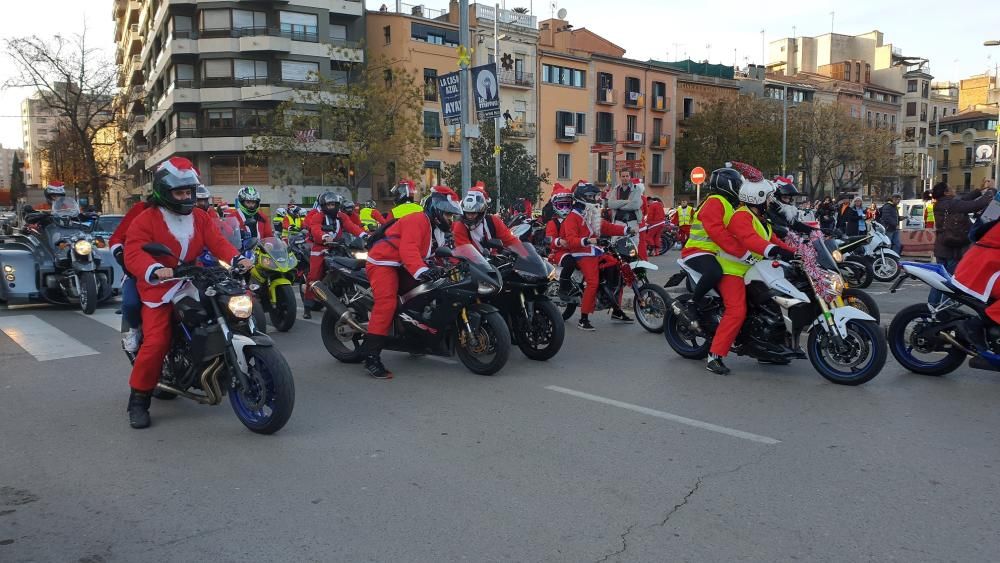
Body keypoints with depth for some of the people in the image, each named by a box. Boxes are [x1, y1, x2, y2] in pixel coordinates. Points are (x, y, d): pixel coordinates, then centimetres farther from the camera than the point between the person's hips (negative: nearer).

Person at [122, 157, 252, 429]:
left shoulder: (201, 218, 12)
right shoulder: (146, 220, -4)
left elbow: (217, 241, -1)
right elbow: (134, 253, -17)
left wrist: (237, 258, -21)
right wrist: (155, 270, -38)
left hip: (194, 285, 5)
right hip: (159, 289, -5)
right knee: (156, 343, -17)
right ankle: (138, 400, 1)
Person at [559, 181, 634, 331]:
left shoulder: (593, 216, 22)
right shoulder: (572, 218, -8)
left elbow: (607, 227, 17)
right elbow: (571, 240, -20)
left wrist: (625, 230, 5)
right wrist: (585, 241, -37)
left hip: (597, 252, 9)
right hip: (583, 255, -9)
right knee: (593, 282, -24)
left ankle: (617, 311, 16)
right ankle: (583, 320, -17)